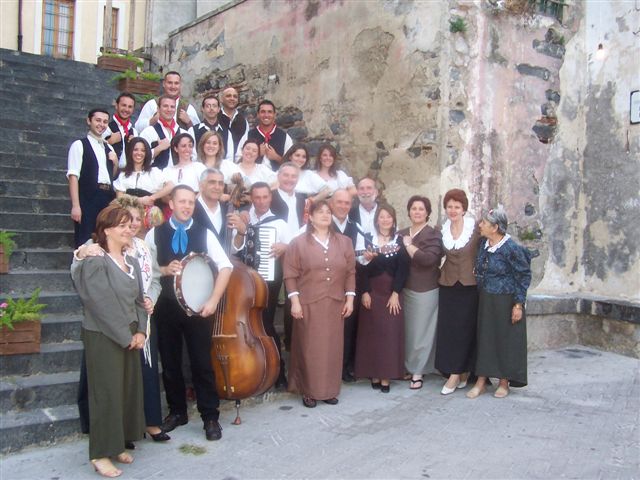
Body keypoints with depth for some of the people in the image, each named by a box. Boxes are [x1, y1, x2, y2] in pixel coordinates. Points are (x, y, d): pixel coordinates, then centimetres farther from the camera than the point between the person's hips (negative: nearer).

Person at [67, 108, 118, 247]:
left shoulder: (109, 148, 19)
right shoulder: (79, 145, 0)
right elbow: (73, 176, -8)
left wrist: (115, 162, 6)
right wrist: (75, 205, -17)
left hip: (107, 198, 6)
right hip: (88, 199, -6)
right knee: (85, 242, -6)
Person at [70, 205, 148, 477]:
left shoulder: (131, 263, 12)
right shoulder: (94, 262, -12)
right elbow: (103, 305, -18)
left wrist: (140, 332, -2)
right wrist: (126, 337, -16)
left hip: (130, 336, 7)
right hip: (103, 337, -7)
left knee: (129, 389, 10)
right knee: (107, 393, -2)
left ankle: (117, 445, 24)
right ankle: (100, 454, 11)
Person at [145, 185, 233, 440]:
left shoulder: (204, 234, 0)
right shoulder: (155, 234, 2)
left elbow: (225, 266, -6)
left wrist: (213, 300, -14)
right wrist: (164, 270, -13)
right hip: (166, 307, 1)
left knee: (202, 363, 3)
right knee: (170, 362, 12)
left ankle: (210, 417, 15)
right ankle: (177, 411, 29)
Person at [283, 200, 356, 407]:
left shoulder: (344, 242, 9)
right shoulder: (298, 243, -1)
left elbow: (350, 272, 9)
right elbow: (291, 275, -4)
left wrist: (350, 298, 2)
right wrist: (295, 301, -11)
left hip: (335, 304, 3)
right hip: (308, 304, -3)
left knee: (332, 347, 7)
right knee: (309, 348, 2)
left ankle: (330, 390, 19)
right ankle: (309, 391, 13)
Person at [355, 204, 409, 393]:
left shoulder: (399, 241, 4)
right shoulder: (369, 239, 4)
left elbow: (403, 269, -2)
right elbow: (362, 267, 0)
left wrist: (396, 293, -10)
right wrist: (365, 292, -8)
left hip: (392, 293, 0)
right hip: (371, 292, 0)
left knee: (390, 332, -1)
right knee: (371, 332, 2)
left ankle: (386, 375, 6)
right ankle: (374, 373, 11)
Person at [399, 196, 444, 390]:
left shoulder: (433, 234, -5)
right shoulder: (402, 234, 11)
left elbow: (429, 259, -20)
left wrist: (409, 245, -12)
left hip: (425, 290, -5)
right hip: (405, 288, 5)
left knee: (420, 331, 2)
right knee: (406, 330, 10)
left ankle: (417, 372, 12)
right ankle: (407, 367, 24)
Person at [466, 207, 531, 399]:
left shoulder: (511, 248, -16)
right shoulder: (483, 243, 2)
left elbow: (524, 276, -11)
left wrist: (518, 304, -13)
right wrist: (480, 295, 11)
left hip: (505, 302, -6)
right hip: (485, 301, 6)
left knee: (505, 340, 5)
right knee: (484, 338, 8)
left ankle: (504, 382, 20)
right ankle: (481, 381, 16)